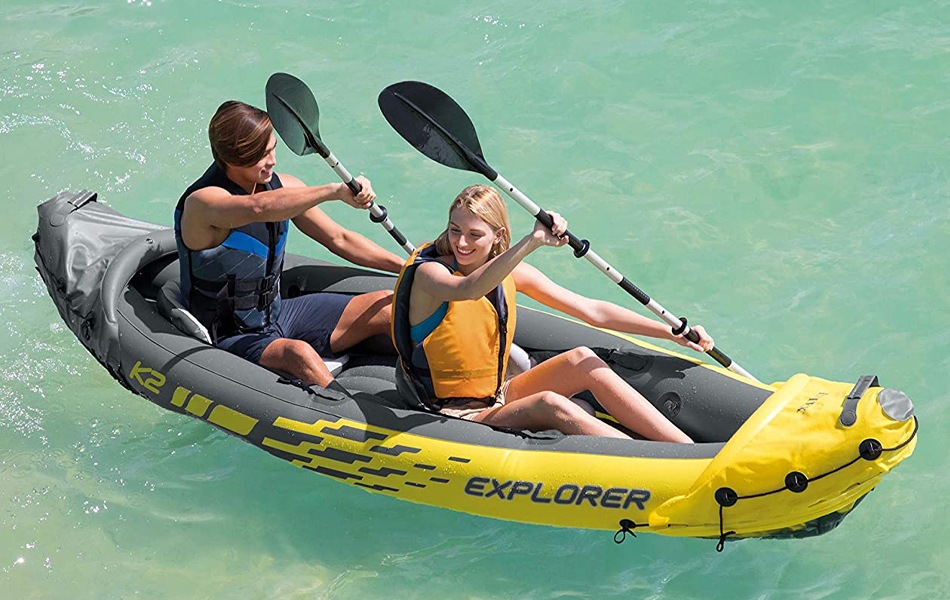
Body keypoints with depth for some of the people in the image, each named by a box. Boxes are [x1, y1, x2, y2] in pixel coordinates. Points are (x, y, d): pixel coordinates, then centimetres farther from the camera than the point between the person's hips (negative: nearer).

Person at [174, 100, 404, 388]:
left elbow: (339, 239, 8)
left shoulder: (281, 186, 0)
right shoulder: (202, 203, -23)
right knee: (299, 354, -39)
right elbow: (259, 208, -45)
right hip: (231, 339, -8)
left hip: (278, 314, 8)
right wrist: (335, 191, -51)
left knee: (389, 307, -2)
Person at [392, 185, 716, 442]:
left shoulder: (512, 274, 2)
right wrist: (532, 241, -51)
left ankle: (692, 451, -21)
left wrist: (672, 332, -2)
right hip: (452, 417, -7)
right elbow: (469, 290, -42)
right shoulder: (429, 272, -16)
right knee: (550, 405, -30)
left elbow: (593, 311, 3)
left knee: (583, 360, -15)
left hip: (497, 398, 7)